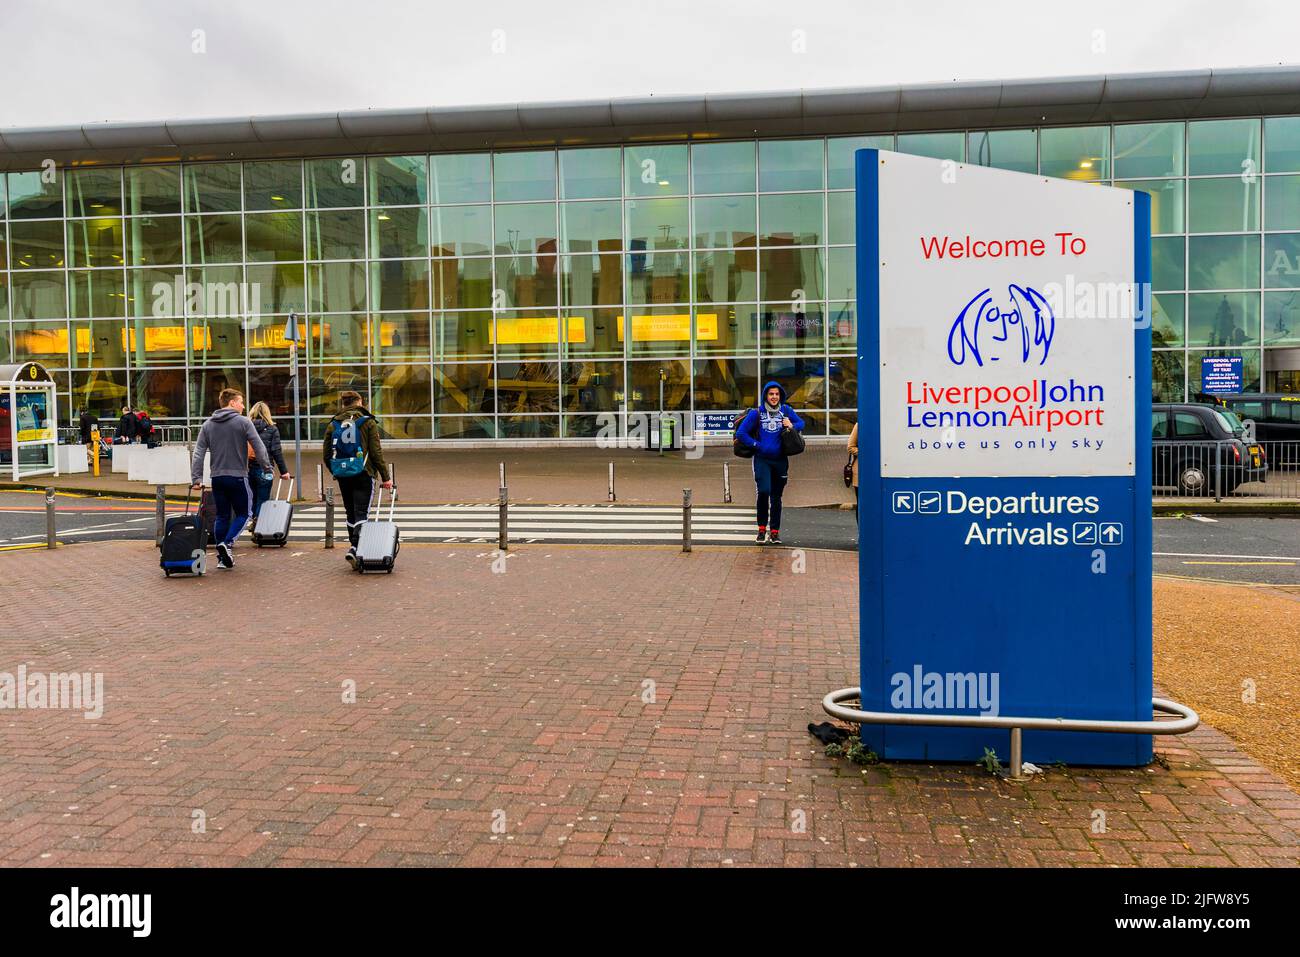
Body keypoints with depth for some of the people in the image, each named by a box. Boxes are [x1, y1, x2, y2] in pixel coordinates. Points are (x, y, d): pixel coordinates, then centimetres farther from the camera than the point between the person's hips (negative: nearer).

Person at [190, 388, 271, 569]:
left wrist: (196, 478, 5)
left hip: (217, 478, 5)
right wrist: (267, 467, -2)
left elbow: (198, 452, 5)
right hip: (238, 476, -5)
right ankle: (228, 543, -13)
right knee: (243, 514, 8)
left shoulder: (208, 425, 9)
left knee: (222, 517, 11)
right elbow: (259, 447, -11)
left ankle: (222, 557, 12)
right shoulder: (243, 422, -5)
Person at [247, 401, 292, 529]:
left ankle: (251, 521, 17)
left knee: (251, 499, 15)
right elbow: (276, 451, -5)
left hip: (248, 469, 3)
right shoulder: (272, 429, -2)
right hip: (264, 470, -2)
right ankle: (259, 526, 1)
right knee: (262, 500, 3)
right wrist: (284, 471, 0)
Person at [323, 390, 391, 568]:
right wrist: (385, 476, -1)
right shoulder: (368, 422, -1)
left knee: (351, 513, 15)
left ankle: (356, 548, 20)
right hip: (363, 474, -4)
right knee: (361, 513, -6)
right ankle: (355, 548, -23)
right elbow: (376, 452, -6)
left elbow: (327, 455, 9)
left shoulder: (333, 425, 9)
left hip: (342, 476, 4)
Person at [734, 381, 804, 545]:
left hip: (780, 460, 3)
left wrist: (792, 426, -6)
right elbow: (741, 433, -2)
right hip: (762, 459, -2)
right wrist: (756, 445, -8)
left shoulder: (786, 411, 3)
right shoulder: (756, 413, -3)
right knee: (763, 491, -19)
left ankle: (774, 532, 18)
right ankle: (762, 530, -5)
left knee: (776, 497, 8)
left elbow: (801, 423, 15)